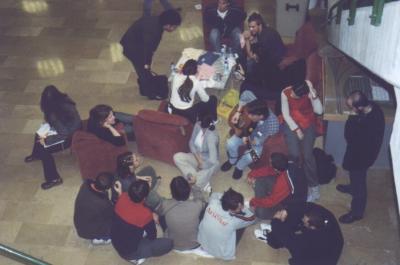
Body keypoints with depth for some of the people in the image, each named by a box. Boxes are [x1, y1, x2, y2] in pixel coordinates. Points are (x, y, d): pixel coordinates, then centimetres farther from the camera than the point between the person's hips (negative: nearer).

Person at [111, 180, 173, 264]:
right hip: (129, 252, -7)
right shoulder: (145, 214, -31)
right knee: (168, 243, -6)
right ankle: (135, 257, 3)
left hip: (115, 243, 7)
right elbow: (152, 236, -9)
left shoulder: (122, 197, -17)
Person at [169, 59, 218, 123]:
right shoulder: (196, 82, -17)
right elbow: (205, 99, -5)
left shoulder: (176, 77, -10)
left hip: (173, 112, 4)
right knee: (213, 99, 13)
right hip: (189, 116, -4)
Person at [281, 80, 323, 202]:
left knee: (307, 155, -13)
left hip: (308, 124, -1)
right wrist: (296, 129, -13)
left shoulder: (309, 92, -18)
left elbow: (319, 111, -26)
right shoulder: (285, 93, -16)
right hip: (291, 124, 1)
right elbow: (286, 114, -9)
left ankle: (314, 187, -1)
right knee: (295, 154, -15)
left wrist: (314, 95, -36)